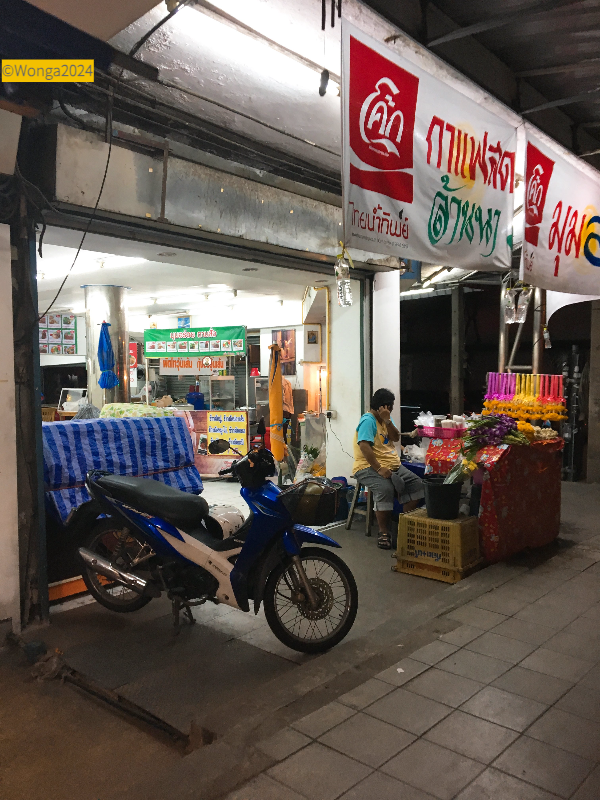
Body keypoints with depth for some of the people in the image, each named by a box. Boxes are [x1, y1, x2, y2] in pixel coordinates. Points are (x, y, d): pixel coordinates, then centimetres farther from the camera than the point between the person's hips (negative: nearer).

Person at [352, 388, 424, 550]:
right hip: (369, 467, -9)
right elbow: (364, 446, -23)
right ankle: (384, 533, -20)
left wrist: (388, 421, -11)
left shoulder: (386, 419, 15)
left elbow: (396, 438, 4)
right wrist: (379, 469, -28)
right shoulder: (368, 420, -12)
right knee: (385, 488, -34)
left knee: (416, 484, -5)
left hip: (393, 465, 9)